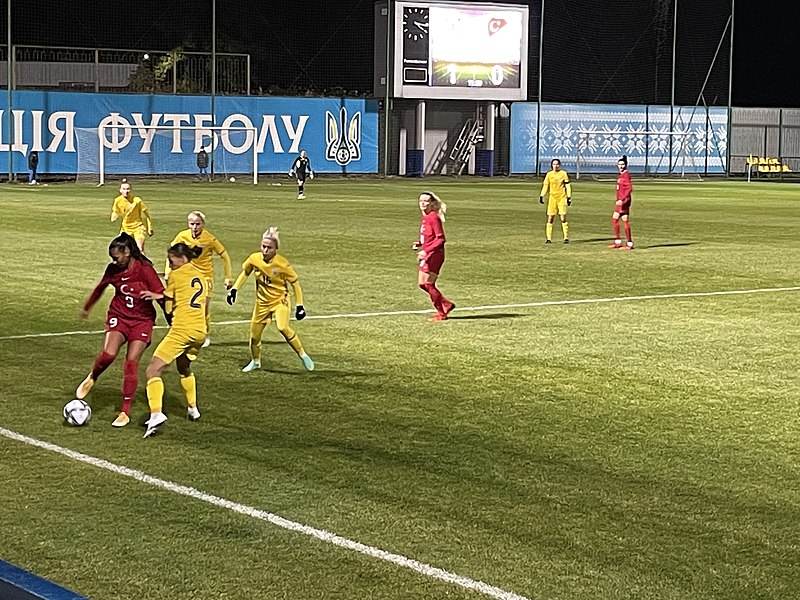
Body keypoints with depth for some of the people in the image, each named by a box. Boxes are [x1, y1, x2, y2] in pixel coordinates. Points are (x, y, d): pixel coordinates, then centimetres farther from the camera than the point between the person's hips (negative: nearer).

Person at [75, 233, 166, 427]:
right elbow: (100, 287, 19)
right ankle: (92, 378, 10)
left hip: (142, 320, -3)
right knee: (108, 354, -23)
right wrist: (87, 307, 32)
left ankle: (125, 412, -5)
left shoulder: (144, 269, -15)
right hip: (118, 316, 3)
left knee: (132, 362, -12)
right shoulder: (113, 269, 0)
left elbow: (161, 295, -13)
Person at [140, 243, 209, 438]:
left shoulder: (175, 275, -2)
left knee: (153, 371, -10)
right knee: (184, 368, 32)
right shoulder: (200, 275, 17)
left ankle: (156, 413, -28)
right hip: (200, 331, 8)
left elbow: (169, 308, 2)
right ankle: (193, 409, 37)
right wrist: (160, 296, 19)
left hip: (182, 329, -7)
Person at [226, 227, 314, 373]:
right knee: (254, 332, 8)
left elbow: (295, 283, -11)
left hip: (280, 300, -5)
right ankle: (255, 361, 35)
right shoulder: (254, 258, -11)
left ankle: (303, 355, -9)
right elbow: (245, 273, 10)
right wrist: (234, 289, 4)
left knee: (283, 328, -27)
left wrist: (299, 306, -11)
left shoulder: (282, 264, -23)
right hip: (262, 302, 5)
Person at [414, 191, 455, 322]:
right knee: (422, 283, 11)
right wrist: (418, 244, 6)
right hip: (427, 255, 10)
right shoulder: (425, 218, 12)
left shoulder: (433, 218, -16)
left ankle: (441, 313, 7)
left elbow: (440, 239, -19)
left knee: (429, 284, -5)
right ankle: (446, 305, 20)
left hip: (434, 254, -10)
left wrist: (426, 250, -24)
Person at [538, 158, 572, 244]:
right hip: (552, 198, 2)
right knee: (550, 218, -2)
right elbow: (545, 186, 9)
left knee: (563, 218, -7)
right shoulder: (549, 174, 8)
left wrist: (569, 197, -2)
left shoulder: (563, 173, 2)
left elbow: (567, 186, 3)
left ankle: (566, 237, 0)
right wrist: (541, 196, -1)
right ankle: (548, 238, 1)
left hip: (562, 198, -2)